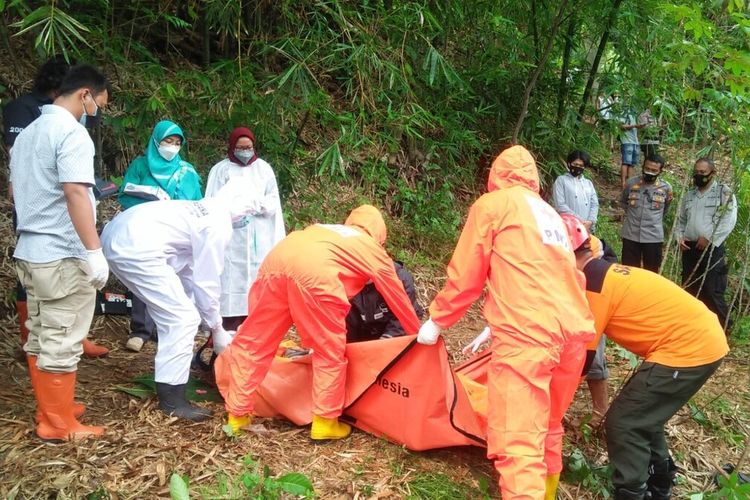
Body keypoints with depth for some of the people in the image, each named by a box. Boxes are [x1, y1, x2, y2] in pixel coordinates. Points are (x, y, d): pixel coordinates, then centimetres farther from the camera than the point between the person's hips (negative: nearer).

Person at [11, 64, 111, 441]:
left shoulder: (27, 133, 17)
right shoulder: (71, 131, -13)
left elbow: (16, 191, 25)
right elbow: (75, 193, -23)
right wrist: (94, 250, -23)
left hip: (31, 251, 10)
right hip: (63, 255, -9)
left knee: (40, 338, 14)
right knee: (61, 343, -2)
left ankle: (50, 412, 25)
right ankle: (59, 425, 6)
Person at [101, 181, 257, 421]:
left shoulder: (202, 211, 26)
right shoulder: (219, 225, -3)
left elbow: (188, 270, 28)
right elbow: (207, 281, -1)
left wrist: (210, 321, 30)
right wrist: (217, 328, 12)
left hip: (117, 236, 11)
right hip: (136, 248, -11)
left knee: (172, 314, 23)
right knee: (183, 319, -5)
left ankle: (169, 372, 35)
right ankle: (171, 399, 0)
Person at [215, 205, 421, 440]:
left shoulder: (327, 230, 41)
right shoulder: (374, 251, 28)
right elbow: (398, 300, 34)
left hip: (275, 261, 6)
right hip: (314, 272, -5)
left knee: (253, 343, 16)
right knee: (330, 352, 13)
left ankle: (237, 416, 24)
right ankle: (325, 423, 18)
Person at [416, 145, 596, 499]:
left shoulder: (491, 204, 8)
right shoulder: (551, 215, 28)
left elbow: (465, 276, 6)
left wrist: (437, 320, 19)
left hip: (528, 332, -8)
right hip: (575, 330, 8)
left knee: (518, 440, -9)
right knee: (548, 427, 23)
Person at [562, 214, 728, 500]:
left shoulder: (592, 287, -17)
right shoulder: (603, 272, 11)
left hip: (688, 348, -10)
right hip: (704, 338, 10)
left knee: (623, 422, -3)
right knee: (642, 415, 23)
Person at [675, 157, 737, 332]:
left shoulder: (724, 192, -2)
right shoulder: (689, 194, 15)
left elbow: (729, 221, -12)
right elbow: (681, 220, 23)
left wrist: (709, 238, -16)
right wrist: (680, 237, 5)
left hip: (712, 249, -6)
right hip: (690, 248, 6)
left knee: (713, 291, -8)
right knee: (689, 289, 12)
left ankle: (722, 327, 5)